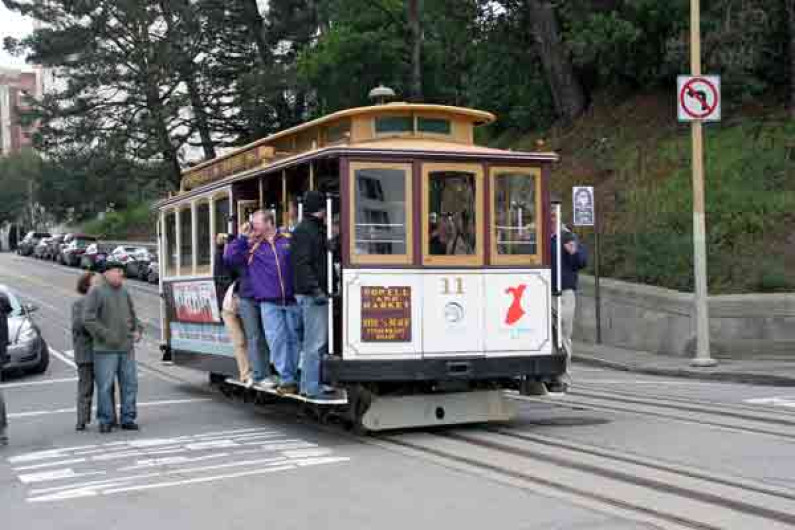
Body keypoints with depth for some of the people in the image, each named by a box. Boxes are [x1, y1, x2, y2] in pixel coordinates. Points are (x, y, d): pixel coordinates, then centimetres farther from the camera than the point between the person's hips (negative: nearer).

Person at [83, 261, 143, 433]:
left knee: (130, 384, 5)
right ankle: (105, 421, 7)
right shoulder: (96, 292, -5)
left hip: (127, 348, 6)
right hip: (105, 350, -6)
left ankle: (128, 419, 13)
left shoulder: (124, 293, 14)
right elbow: (88, 319, -11)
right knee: (105, 386, -4)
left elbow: (133, 316, 25)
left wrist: (138, 330, 7)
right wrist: (106, 335, -15)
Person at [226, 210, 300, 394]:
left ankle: (298, 377, 11)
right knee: (277, 340, -5)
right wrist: (243, 236, 4)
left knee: (294, 339, 1)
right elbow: (231, 257, 7)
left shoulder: (289, 240, 6)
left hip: (292, 300, -1)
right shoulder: (252, 247, 13)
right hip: (269, 303, 1)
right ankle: (287, 379, 2)